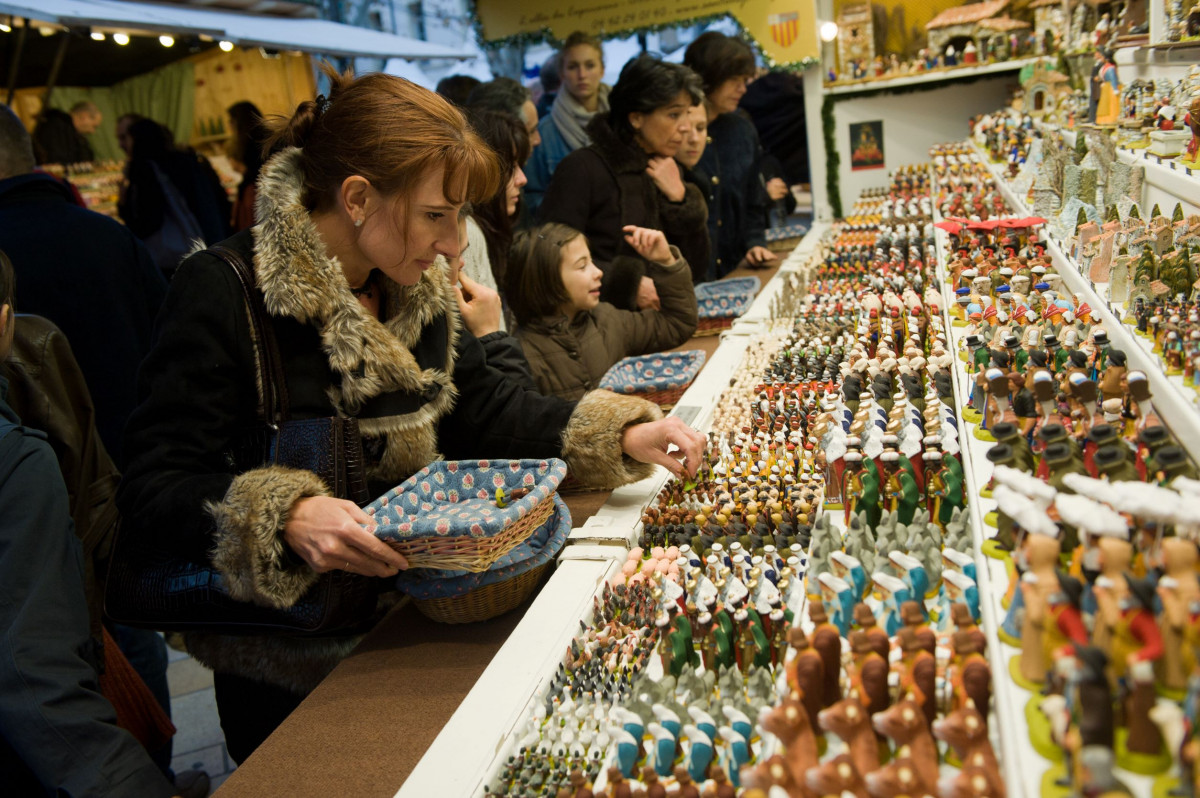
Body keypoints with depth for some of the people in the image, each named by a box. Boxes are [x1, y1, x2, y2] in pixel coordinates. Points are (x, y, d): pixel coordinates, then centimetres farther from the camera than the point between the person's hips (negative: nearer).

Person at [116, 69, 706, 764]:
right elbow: (152, 489, -18)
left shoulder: (414, 286, 4)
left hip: (412, 607, 6)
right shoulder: (224, 294, -17)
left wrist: (621, 434, -7)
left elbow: (480, 404, 6)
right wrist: (286, 518, -36)